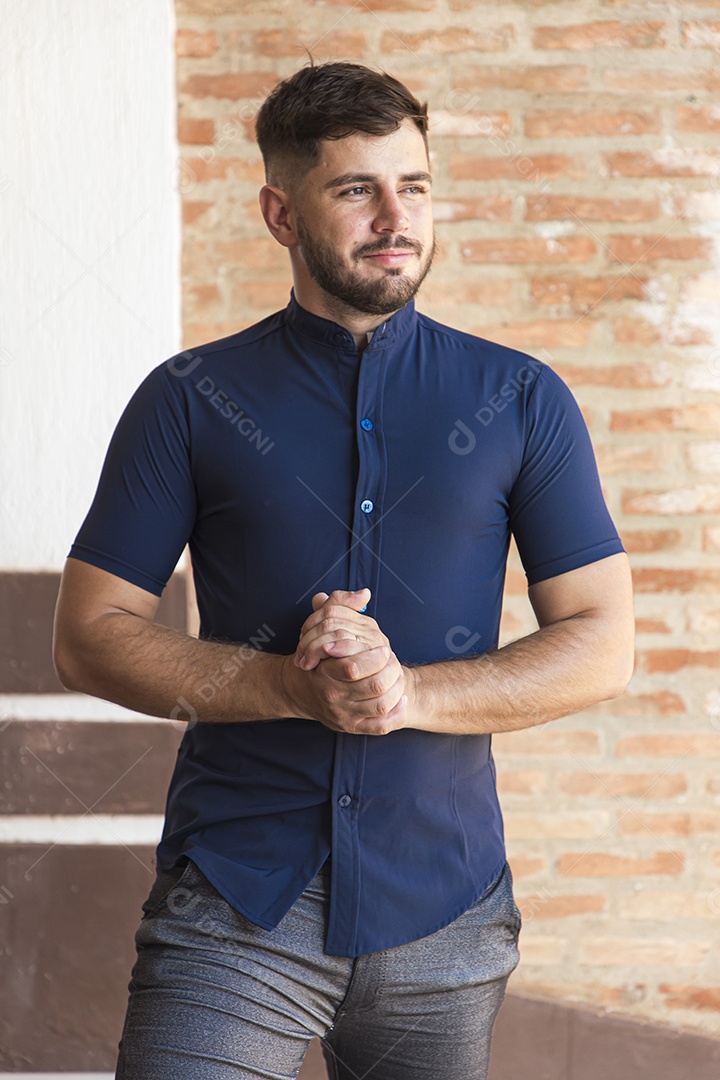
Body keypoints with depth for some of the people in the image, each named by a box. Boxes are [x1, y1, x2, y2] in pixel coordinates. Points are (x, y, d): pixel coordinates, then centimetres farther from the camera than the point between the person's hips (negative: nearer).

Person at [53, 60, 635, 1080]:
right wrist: (297, 688, -14)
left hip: (445, 910, 2)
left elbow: (601, 645, 2)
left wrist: (410, 693, -14)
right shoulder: (189, 401, 3)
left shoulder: (522, 400, 5)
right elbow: (90, 636, 1)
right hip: (234, 905, -1)